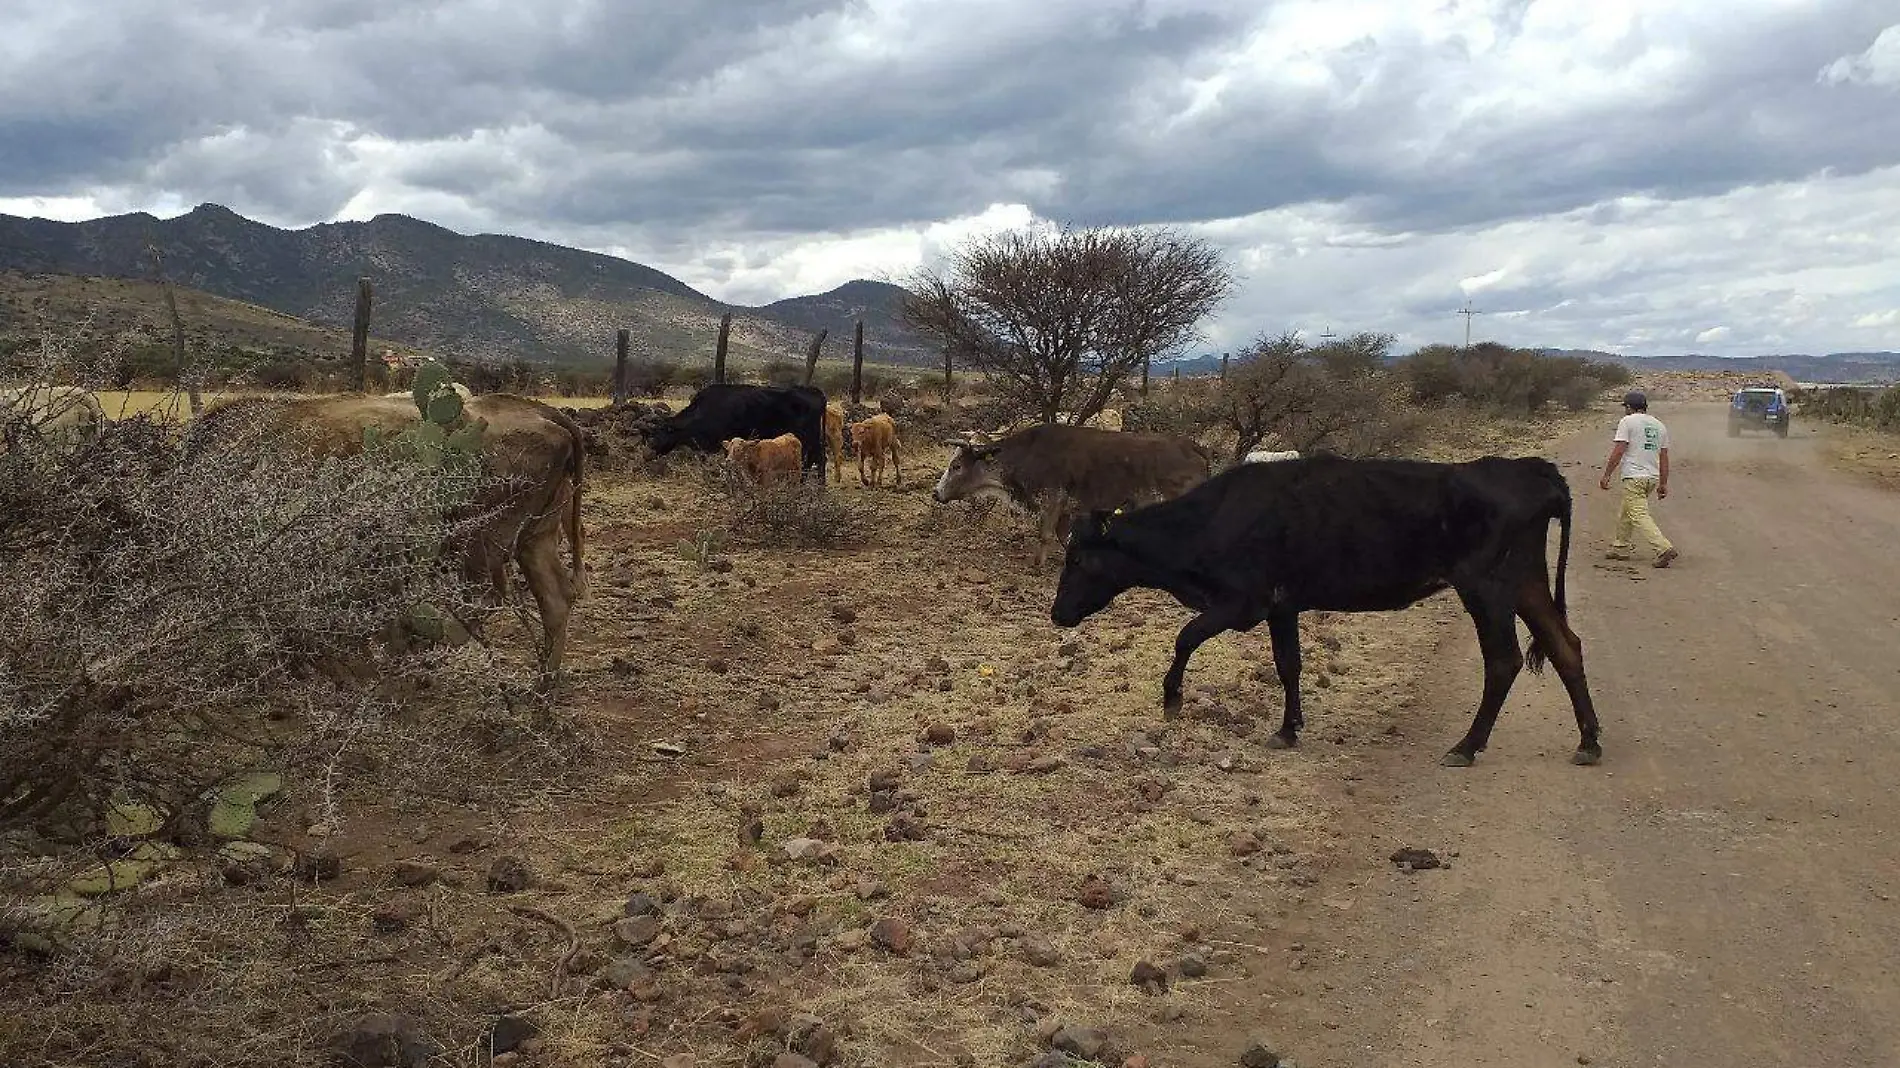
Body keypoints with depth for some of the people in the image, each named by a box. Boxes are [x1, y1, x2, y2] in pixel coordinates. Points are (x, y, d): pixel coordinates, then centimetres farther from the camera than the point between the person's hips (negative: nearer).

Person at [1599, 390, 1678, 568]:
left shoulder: (1627, 421, -6)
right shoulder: (1659, 425, 14)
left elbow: (1618, 451, -13)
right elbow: (1664, 457, 14)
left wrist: (1606, 475, -8)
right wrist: (1663, 484, 18)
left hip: (1634, 477, -8)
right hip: (1652, 477, 8)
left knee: (1639, 515, -12)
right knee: (1626, 512, 22)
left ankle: (1664, 548, -24)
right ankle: (1621, 548, 29)